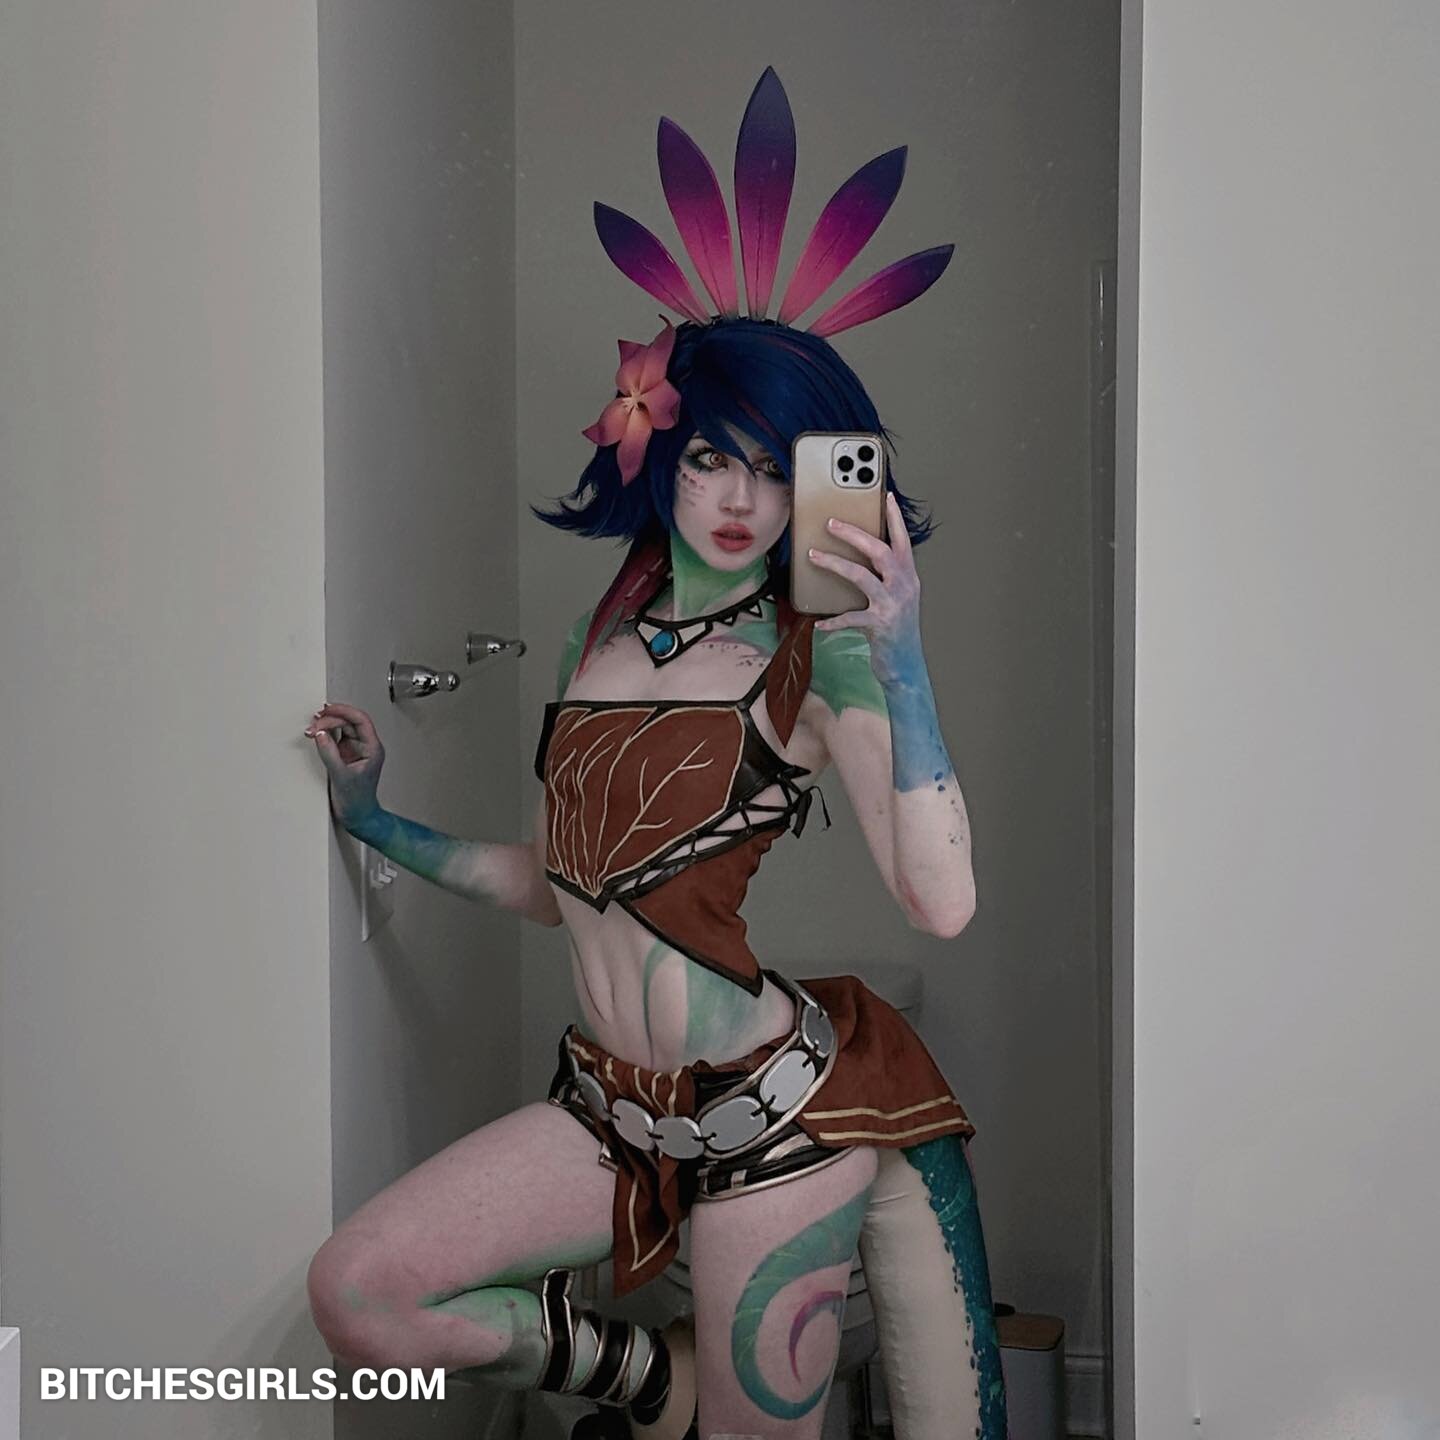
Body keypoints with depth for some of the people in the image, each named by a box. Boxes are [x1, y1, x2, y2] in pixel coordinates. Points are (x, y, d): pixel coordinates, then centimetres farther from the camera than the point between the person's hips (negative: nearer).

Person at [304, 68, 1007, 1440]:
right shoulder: (597, 641, 10)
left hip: (780, 1108, -5)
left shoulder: (816, 658, -7)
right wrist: (378, 821, 19)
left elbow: (940, 899, -22)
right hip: (611, 1107, 5)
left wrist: (900, 657, -25)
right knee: (356, 1295, -8)